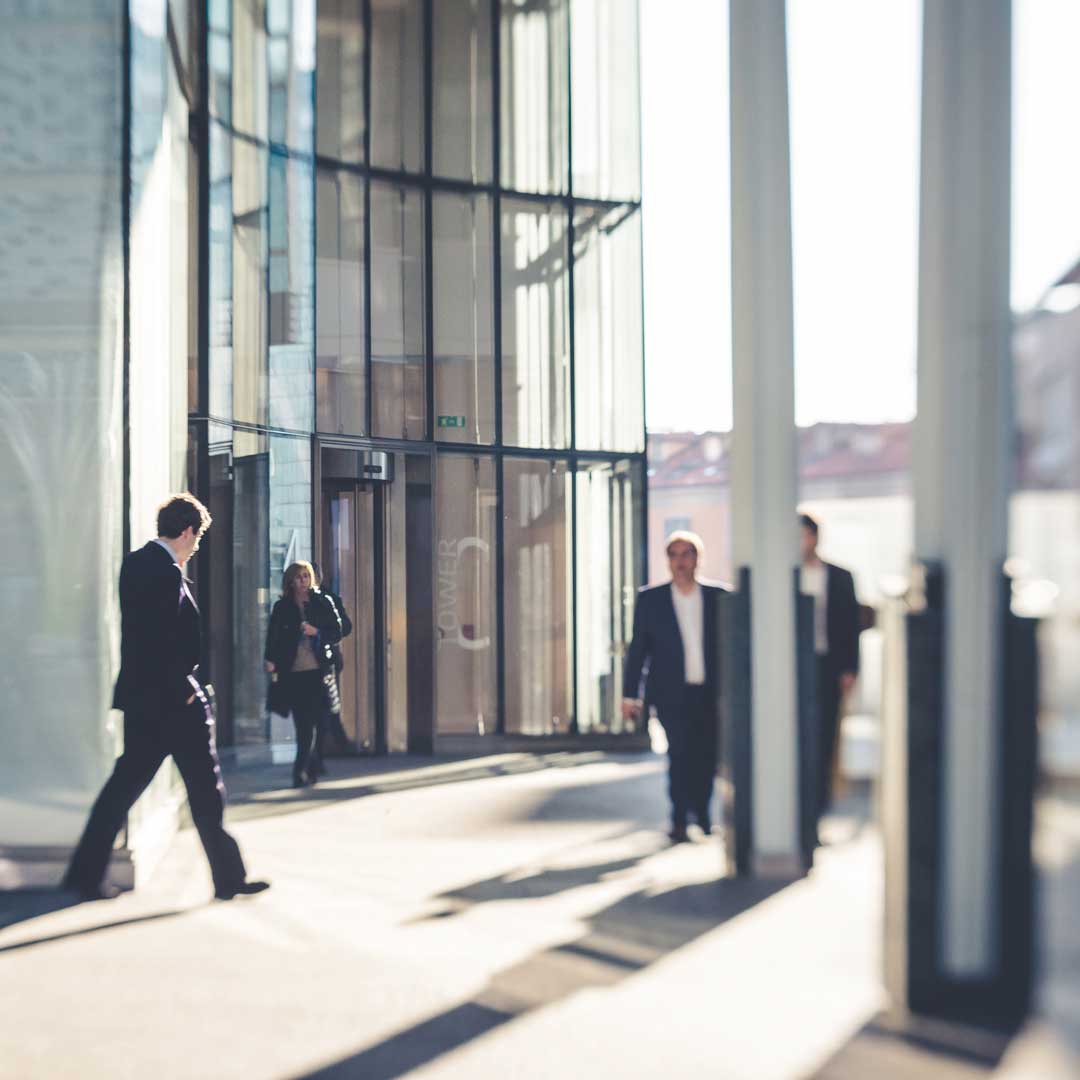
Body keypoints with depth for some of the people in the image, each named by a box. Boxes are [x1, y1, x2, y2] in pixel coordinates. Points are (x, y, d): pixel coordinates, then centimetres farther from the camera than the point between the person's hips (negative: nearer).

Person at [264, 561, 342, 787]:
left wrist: (316, 632, -11)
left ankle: (301, 770, -6)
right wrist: (271, 660, -8)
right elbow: (273, 637, 7)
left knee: (308, 724, -8)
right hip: (291, 673, 2)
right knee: (302, 724, 4)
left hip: (316, 671, -2)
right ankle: (313, 768, 18)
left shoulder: (322, 603, 5)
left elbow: (337, 633, 6)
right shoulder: (282, 608, 8)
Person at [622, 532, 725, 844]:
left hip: (710, 694, 2)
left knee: (708, 756, 7)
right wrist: (629, 694, 2)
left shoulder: (717, 596, 4)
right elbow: (637, 649, 4)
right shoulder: (650, 599, 2)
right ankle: (679, 821, -1)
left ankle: (702, 814, 29)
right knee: (680, 752, -12)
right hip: (671, 694, -2)